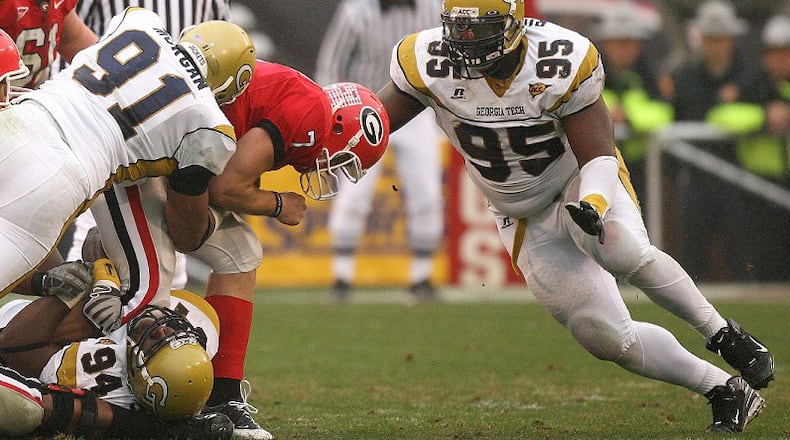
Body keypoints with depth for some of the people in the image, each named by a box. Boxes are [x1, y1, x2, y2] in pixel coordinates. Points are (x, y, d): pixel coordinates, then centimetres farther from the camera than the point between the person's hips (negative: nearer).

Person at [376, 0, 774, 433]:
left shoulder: (564, 64, -25)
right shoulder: (427, 65, -19)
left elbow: (599, 156, -21)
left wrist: (594, 203, -42)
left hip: (578, 184, -3)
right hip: (525, 220, 3)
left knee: (626, 253, -38)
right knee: (609, 339, -6)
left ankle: (721, 333, -15)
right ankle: (726, 391, 11)